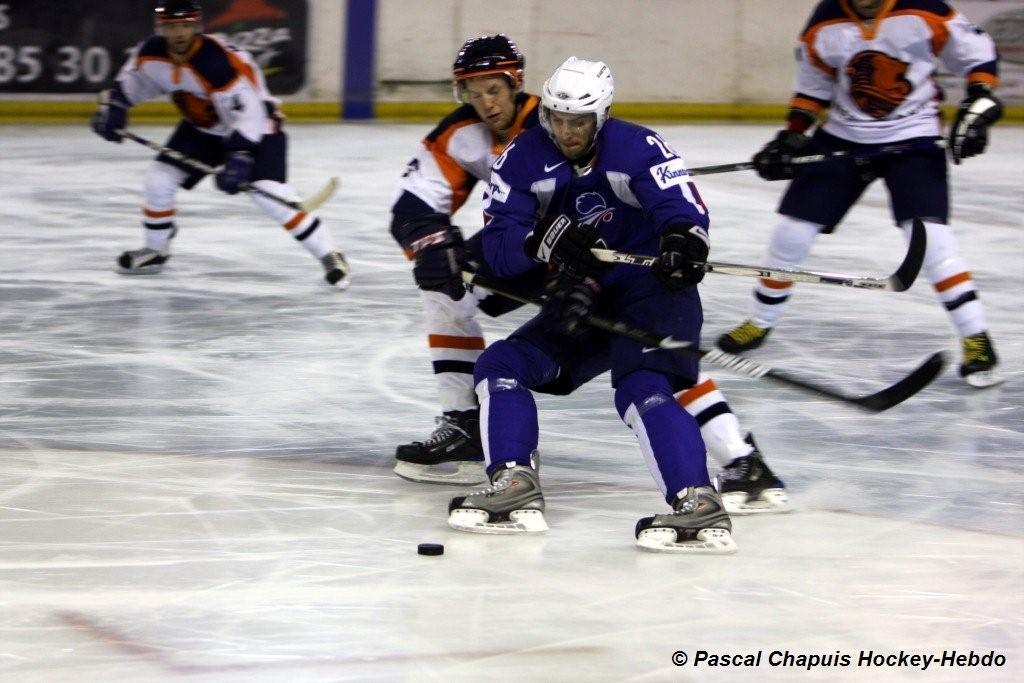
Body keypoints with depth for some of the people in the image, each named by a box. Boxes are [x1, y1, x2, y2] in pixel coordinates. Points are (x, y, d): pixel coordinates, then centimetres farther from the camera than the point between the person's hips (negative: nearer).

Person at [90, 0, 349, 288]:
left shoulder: (219, 62, -35)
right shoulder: (151, 53, -15)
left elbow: (248, 114, -36)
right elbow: (129, 81, 8)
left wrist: (240, 157, -45)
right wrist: (112, 107, -8)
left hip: (256, 126, -7)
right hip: (202, 128, 7)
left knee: (268, 194, -23)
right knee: (158, 181, -2)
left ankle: (329, 257, -15)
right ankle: (155, 251, 23)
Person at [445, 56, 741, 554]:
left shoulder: (637, 148, -13)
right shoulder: (522, 159, -2)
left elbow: (683, 207, -23)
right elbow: (497, 247, -8)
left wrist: (683, 242, -47)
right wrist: (543, 241, -30)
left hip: (652, 290, -6)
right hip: (580, 301, 6)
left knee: (643, 389, -28)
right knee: (501, 366, -5)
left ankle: (698, 505, -36)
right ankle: (514, 489, -11)